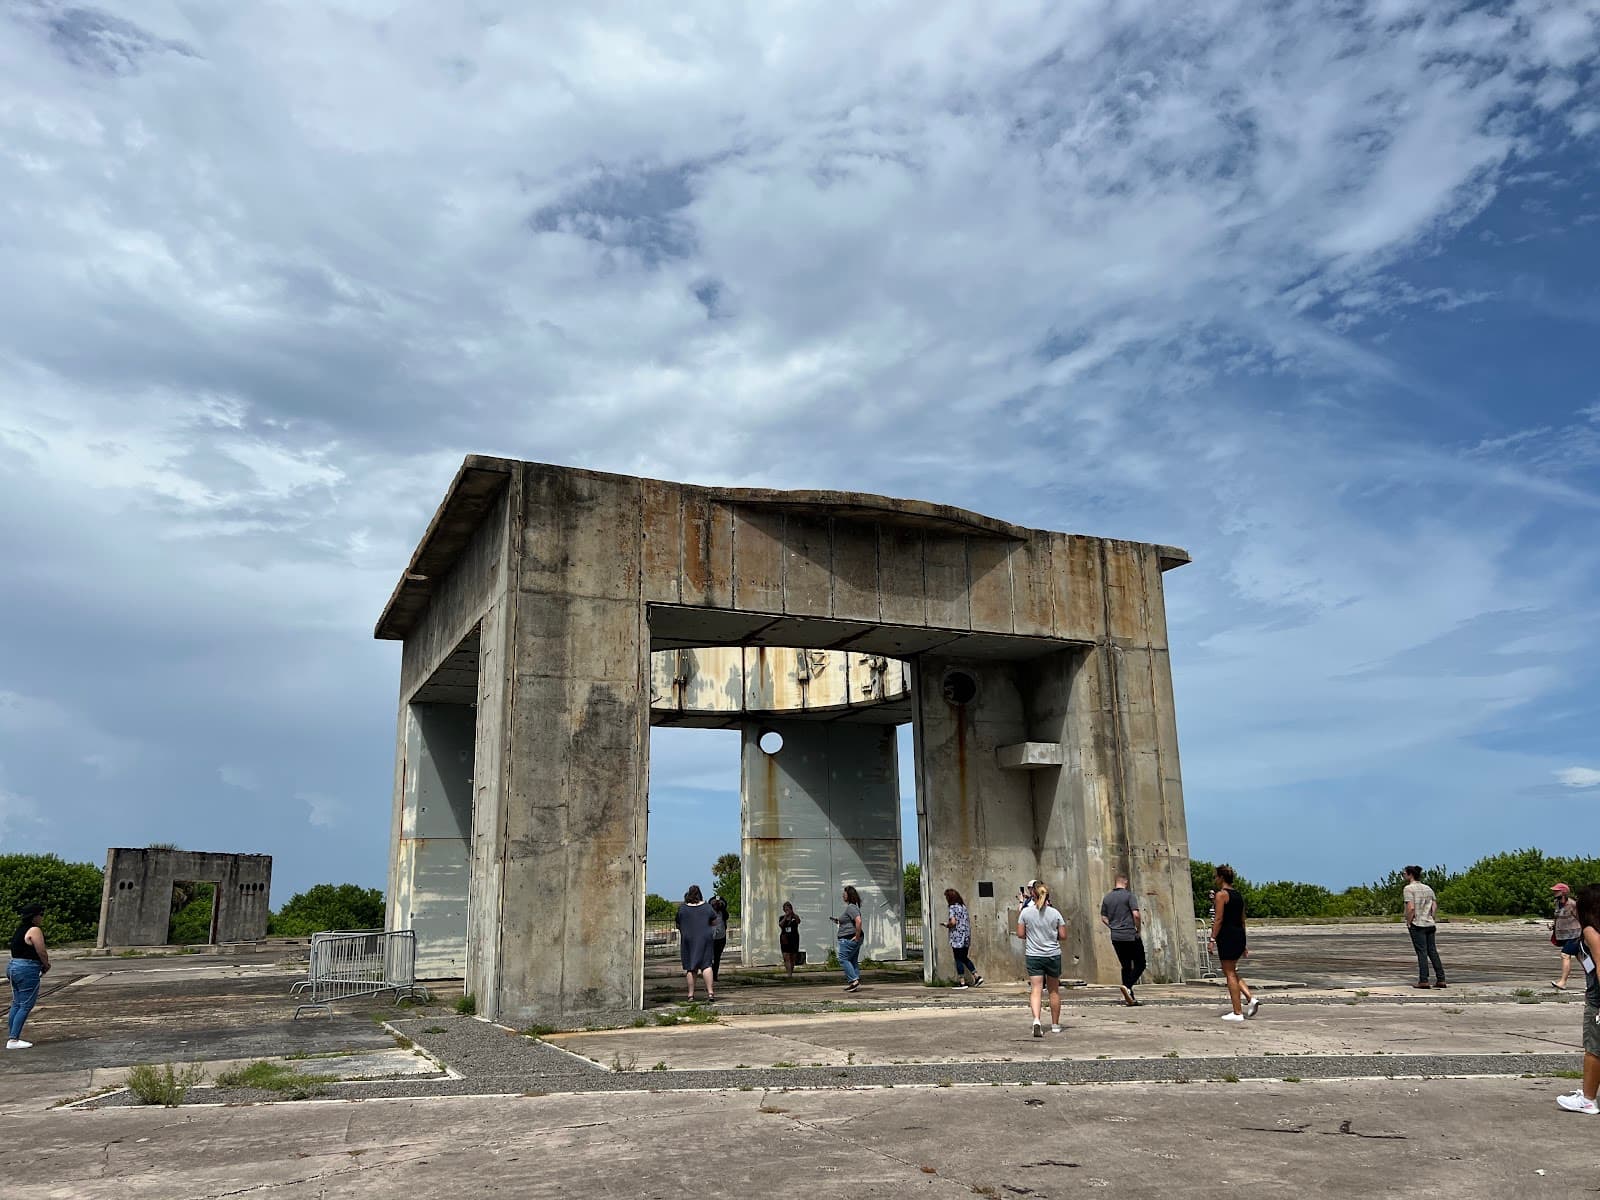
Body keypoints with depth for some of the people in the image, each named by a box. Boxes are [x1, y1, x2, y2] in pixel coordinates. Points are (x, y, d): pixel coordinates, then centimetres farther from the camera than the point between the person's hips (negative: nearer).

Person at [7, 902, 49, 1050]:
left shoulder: (19, 929, 13)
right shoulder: (34, 930, -14)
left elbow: (19, 951, 15)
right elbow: (41, 952, -15)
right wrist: (46, 965, 4)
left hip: (13, 967, 9)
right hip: (28, 970, -9)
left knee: (16, 1004, 15)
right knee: (26, 1006, -5)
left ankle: (11, 1036, 19)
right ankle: (13, 1040, -7)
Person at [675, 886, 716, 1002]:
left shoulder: (682, 908, -3)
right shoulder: (707, 907, 0)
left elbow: (677, 924, 4)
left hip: (688, 939, 0)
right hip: (704, 938, 1)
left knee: (689, 967, 6)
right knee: (706, 964, 2)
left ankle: (691, 994, 6)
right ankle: (710, 992, -7)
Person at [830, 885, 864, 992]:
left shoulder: (851, 907, -16)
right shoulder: (851, 907, 17)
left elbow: (858, 921, -29)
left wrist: (857, 936, -23)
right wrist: (839, 921, 17)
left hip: (849, 938, -11)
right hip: (852, 938, 11)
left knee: (843, 959, -7)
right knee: (853, 960, 10)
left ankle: (853, 980, -11)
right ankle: (856, 984, 10)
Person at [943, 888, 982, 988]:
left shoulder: (953, 907, -12)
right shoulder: (963, 906, 12)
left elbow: (953, 922, -21)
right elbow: (968, 920, 15)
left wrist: (947, 925, -3)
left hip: (957, 937, -8)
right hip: (966, 937, 8)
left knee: (958, 959, 0)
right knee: (964, 958, 17)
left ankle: (962, 982, 2)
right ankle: (977, 976, 11)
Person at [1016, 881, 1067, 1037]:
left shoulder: (1026, 912, -5)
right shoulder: (1055, 913, -4)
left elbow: (1020, 934, -2)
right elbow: (1063, 935, -2)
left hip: (1033, 955, -1)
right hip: (1053, 955, 1)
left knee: (1036, 989, -6)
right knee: (1054, 990, 15)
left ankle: (1037, 1020, -27)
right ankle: (1055, 1024, 25)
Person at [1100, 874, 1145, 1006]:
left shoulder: (1107, 897, 9)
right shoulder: (1129, 896, -9)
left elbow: (1103, 918, 11)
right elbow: (1136, 914, -19)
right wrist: (1139, 930, -6)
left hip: (1116, 937, 6)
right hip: (1131, 936, -6)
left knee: (1126, 966, 12)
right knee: (1140, 965, 5)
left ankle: (1130, 998, 9)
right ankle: (1127, 986, -16)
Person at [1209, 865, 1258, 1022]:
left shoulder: (1221, 894, -10)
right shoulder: (1238, 894, 14)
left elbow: (1218, 919, -16)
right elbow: (1242, 920, 17)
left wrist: (1213, 939, -13)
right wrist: (1244, 943, 21)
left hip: (1227, 935, -8)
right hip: (1240, 935, 8)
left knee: (1230, 974, -1)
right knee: (1232, 972, 19)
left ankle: (1237, 1012, 2)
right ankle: (1251, 998, 4)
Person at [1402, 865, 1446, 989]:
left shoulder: (1409, 888, -10)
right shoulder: (1428, 888, 11)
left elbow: (1411, 908, -18)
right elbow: (1435, 907, 8)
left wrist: (1408, 922, -8)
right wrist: (1433, 920, 14)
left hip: (1417, 924, -6)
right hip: (1430, 924, 6)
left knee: (1422, 952, -3)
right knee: (1433, 951, 11)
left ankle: (1423, 981, -1)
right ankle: (1440, 980, 12)